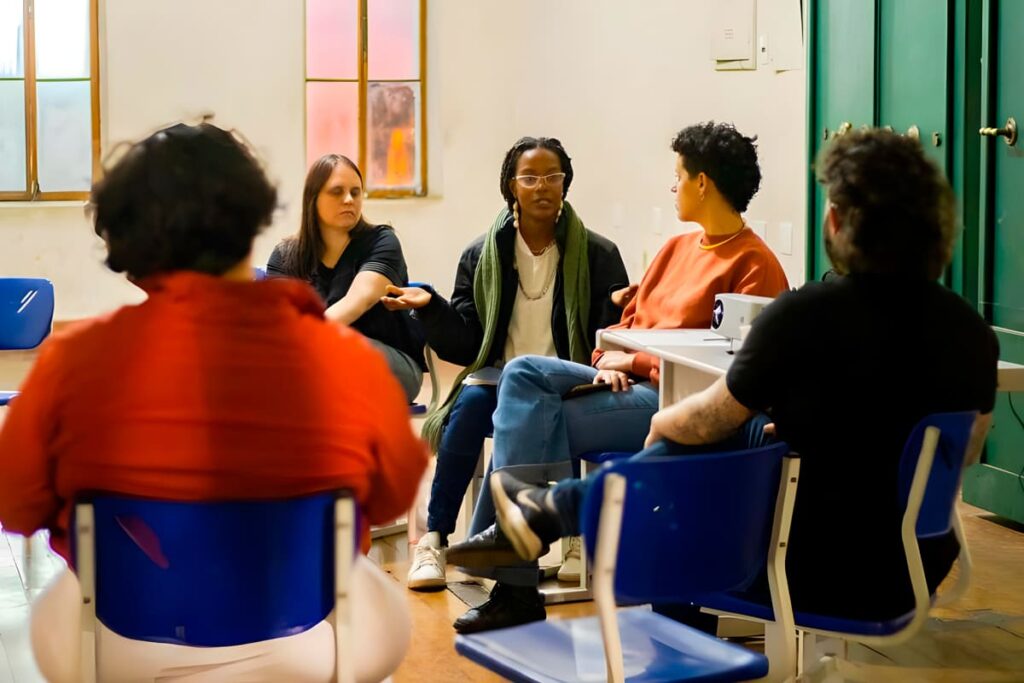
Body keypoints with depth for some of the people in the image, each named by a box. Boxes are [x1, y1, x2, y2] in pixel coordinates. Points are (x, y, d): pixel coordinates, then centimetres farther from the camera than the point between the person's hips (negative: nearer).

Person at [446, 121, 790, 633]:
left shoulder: (754, 265, -8)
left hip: (670, 398, -9)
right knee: (523, 372, -14)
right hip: (625, 379, 9)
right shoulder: (678, 248, 22)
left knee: (529, 425, -20)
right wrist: (608, 360, -2)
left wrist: (635, 359, -11)